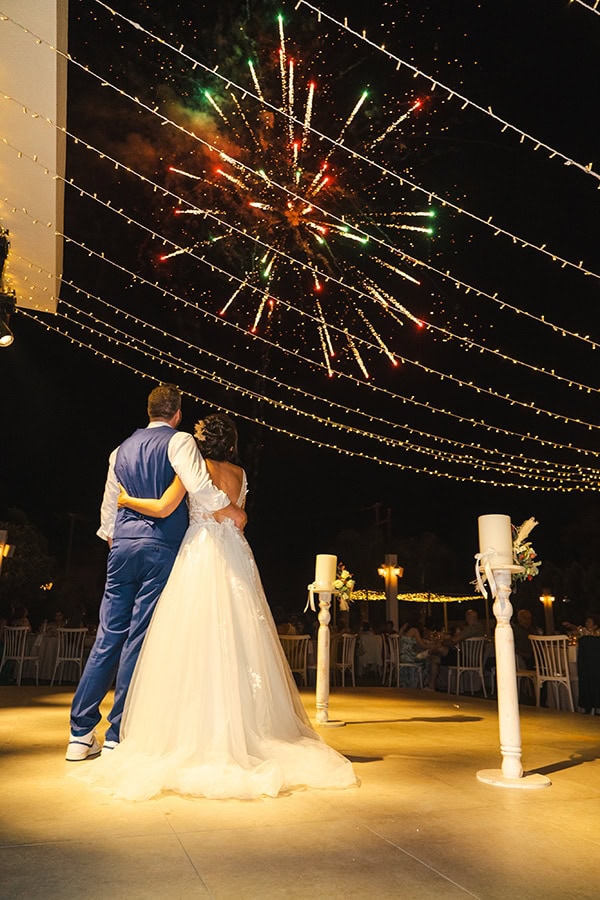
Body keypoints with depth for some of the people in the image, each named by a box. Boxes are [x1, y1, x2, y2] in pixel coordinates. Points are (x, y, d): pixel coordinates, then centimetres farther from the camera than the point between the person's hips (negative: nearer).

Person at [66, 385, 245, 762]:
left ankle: (81, 733, 16)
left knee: (109, 636, 10)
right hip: (162, 547, -6)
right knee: (141, 639, -1)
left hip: (122, 546, 6)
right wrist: (232, 509, -7)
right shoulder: (179, 440, -1)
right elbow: (198, 484, -19)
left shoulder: (121, 451, 18)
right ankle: (118, 737, 7)